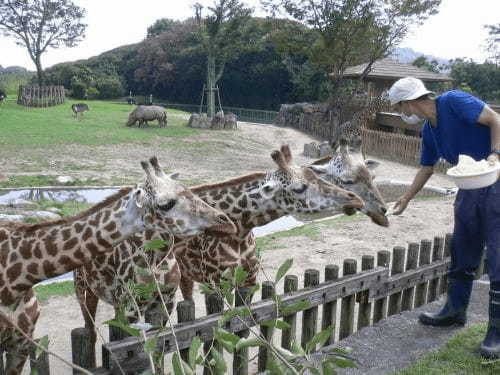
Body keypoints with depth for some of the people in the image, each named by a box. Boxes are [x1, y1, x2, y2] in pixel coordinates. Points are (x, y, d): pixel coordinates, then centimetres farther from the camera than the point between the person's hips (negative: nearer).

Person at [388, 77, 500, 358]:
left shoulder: (453, 101, -14)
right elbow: (427, 169, 21)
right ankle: (455, 311, 28)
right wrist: (405, 200, 27)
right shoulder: (429, 131, 10)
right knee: (462, 253, 14)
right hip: (471, 186, 8)